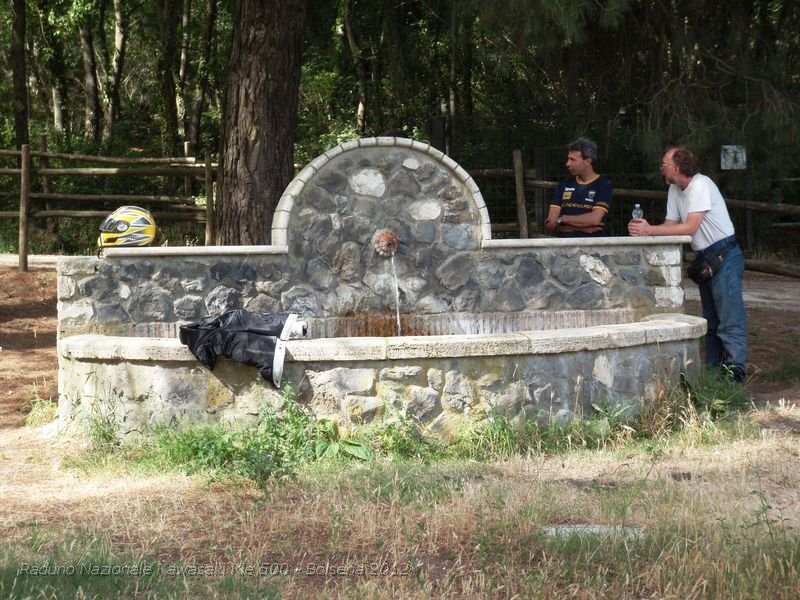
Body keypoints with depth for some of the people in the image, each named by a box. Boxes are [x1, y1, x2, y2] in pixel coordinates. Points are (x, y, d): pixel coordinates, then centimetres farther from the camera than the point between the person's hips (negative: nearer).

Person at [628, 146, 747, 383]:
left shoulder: (701, 186, -19)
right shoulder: (675, 190, 8)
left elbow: (690, 228, -26)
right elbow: (671, 225, 2)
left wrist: (649, 230, -28)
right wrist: (642, 228, -17)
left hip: (724, 255, -10)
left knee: (730, 319, -10)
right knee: (711, 320, 13)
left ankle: (735, 371, -11)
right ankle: (714, 370, 19)